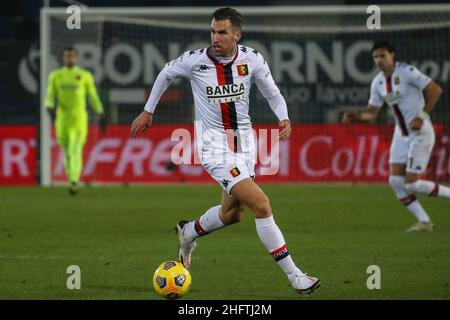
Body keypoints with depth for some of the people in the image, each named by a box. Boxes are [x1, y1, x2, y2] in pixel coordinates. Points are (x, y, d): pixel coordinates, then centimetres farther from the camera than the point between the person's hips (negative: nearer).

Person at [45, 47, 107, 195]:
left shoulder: (85, 75, 4)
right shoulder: (55, 75, 8)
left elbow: (93, 96, 9)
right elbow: (50, 95, 5)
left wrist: (101, 115, 8)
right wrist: (50, 108, -15)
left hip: (79, 119, -3)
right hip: (62, 119, 3)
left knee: (75, 151, -16)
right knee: (67, 151, 10)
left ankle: (74, 182, -25)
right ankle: (72, 178, 29)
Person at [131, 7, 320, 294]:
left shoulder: (252, 59, -6)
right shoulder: (195, 60, -12)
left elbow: (273, 94, 6)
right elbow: (166, 74, 9)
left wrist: (284, 119, -15)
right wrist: (148, 111, 16)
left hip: (244, 141, 5)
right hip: (215, 146, -5)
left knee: (233, 214, 18)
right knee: (261, 205, -18)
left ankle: (189, 233, 49)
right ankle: (294, 276, -12)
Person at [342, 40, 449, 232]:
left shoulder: (407, 72, -16)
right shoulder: (377, 83, 5)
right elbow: (372, 113, 11)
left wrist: (422, 116, -19)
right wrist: (356, 116, -9)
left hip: (420, 132, -7)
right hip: (401, 134, 7)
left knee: (411, 184, -11)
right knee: (395, 180, -4)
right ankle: (424, 222, 6)